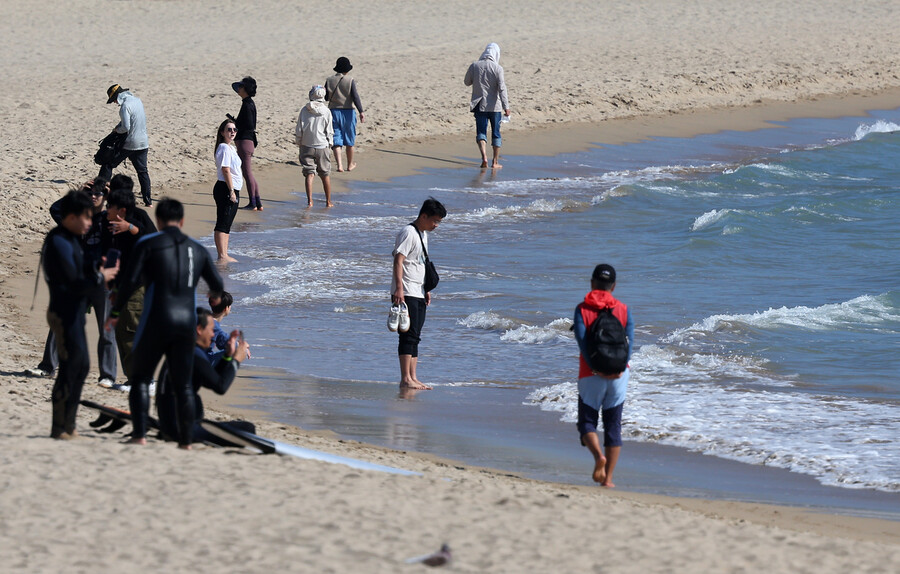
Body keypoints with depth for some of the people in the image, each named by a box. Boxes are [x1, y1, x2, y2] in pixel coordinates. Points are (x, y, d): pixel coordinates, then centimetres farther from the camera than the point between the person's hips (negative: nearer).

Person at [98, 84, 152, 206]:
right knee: (142, 171, 11)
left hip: (129, 144, -7)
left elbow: (126, 127, -22)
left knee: (108, 165, 7)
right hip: (143, 142, 7)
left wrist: (117, 129, -1)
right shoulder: (137, 100, 7)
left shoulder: (125, 106, -18)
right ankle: (148, 200, 8)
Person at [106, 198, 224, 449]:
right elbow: (217, 284, 19)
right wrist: (215, 294, 44)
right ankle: (186, 439, 7)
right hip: (186, 322, 3)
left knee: (140, 378, 7)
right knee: (183, 384, 11)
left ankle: (140, 434, -6)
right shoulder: (197, 249, 11)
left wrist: (115, 312, 3)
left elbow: (130, 280, -9)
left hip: (156, 322, -3)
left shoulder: (148, 244, -1)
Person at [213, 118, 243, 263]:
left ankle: (224, 255, 17)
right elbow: (226, 170, -19)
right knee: (222, 224, -9)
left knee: (226, 224, 13)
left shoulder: (230, 148, 17)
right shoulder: (224, 148, -14)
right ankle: (222, 256, -10)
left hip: (232, 190, 10)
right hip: (225, 189, -10)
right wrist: (231, 191, -20)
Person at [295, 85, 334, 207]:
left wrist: (299, 142, 12)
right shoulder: (326, 111, -6)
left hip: (307, 146, 0)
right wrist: (329, 143, 13)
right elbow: (329, 131, -1)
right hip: (322, 147, 0)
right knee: (325, 174, 11)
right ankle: (328, 201, 17)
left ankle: (309, 201, -11)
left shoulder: (305, 110, -5)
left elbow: (299, 129, -1)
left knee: (309, 174, 1)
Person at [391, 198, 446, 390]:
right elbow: (398, 261, -20)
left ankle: (413, 378, 10)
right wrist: (399, 289, -28)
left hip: (418, 293, 10)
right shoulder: (409, 233, -12)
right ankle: (405, 379, -16)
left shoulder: (423, 234, 18)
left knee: (415, 337, 9)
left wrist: (426, 290, 26)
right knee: (408, 335, -13)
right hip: (405, 293, -10)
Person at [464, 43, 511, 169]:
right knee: (496, 133, 11)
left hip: (479, 106, 1)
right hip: (494, 106, -1)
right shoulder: (497, 69, -10)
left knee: (481, 132, 2)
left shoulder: (474, 66, -2)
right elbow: (502, 89, -15)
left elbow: (467, 82, 10)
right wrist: (506, 106, -16)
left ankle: (484, 157, -21)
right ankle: (495, 162, 14)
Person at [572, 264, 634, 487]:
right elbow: (630, 339, -7)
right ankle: (607, 478, 7)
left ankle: (598, 456, -22)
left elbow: (582, 340, -14)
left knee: (587, 422, 8)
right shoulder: (623, 309, 6)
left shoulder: (582, 309, -1)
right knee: (613, 426, 10)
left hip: (591, 376, -2)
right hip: (618, 376, 2)